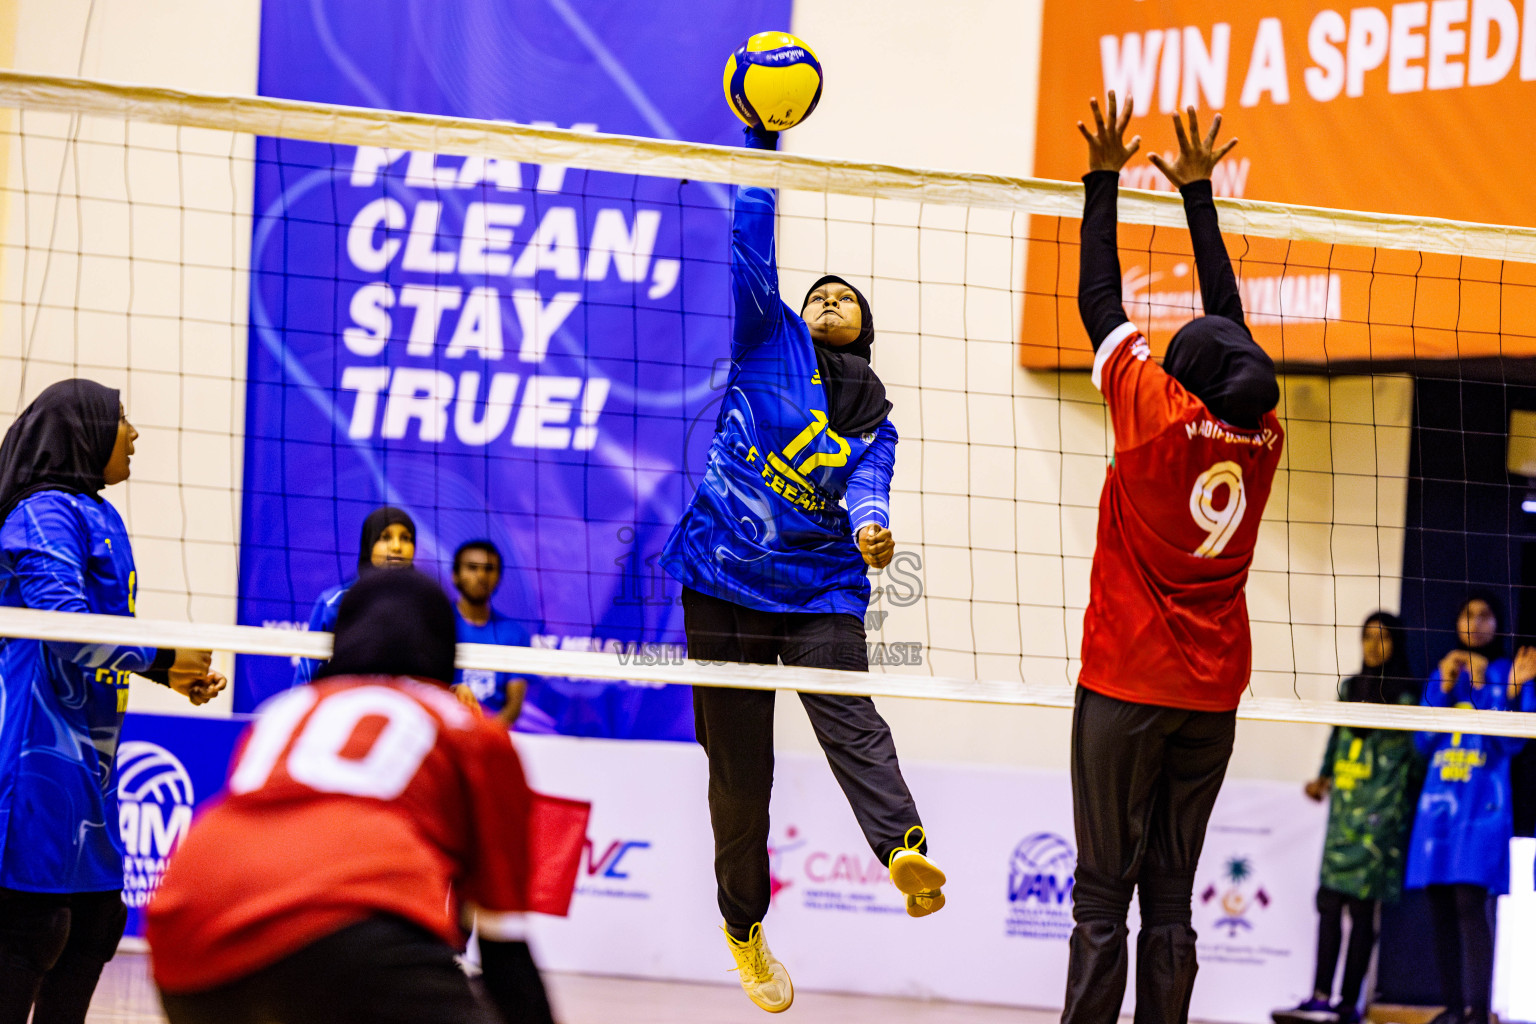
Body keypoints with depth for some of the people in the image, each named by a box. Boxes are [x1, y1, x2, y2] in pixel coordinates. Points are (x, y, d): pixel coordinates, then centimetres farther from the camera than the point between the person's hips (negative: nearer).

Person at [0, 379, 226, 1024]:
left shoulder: (97, 516, 18)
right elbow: (62, 617, -22)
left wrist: (173, 673, 15)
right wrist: (159, 660, -17)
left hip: (86, 750, 10)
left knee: (95, 918, 12)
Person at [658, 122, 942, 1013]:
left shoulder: (874, 425, 15)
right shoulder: (771, 343, 13)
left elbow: (866, 485, -5)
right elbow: (752, 246, 4)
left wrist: (870, 526, -28)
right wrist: (762, 143, -4)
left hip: (820, 592, 0)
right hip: (724, 582, 0)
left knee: (851, 719, -25)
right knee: (739, 771, 2)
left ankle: (904, 848, -50)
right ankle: (744, 924, 20)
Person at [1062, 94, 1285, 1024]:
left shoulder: (1159, 413, -9)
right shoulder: (1264, 435, 3)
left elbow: (1100, 304, -1)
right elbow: (1231, 323, 15)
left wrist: (1105, 183, 8)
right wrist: (1198, 193, 23)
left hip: (1126, 688, -4)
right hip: (1213, 698, 4)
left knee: (1103, 901, -6)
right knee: (1171, 903, 5)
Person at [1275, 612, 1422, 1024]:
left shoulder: (1406, 696, -1)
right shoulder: (1349, 689, 16)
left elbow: (1416, 757, -1)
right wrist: (1323, 779, 11)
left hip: (1381, 812, -6)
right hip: (1344, 807, 6)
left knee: (1362, 905, -7)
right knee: (1329, 901, -1)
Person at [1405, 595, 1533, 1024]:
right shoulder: (1442, 674, 16)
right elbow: (1424, 742, 10)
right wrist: (1445, 688, -1)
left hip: (1482, 802, -5)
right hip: (1438, 801, 5)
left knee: (1469, 904, -17)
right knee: (1441, 910, 3)